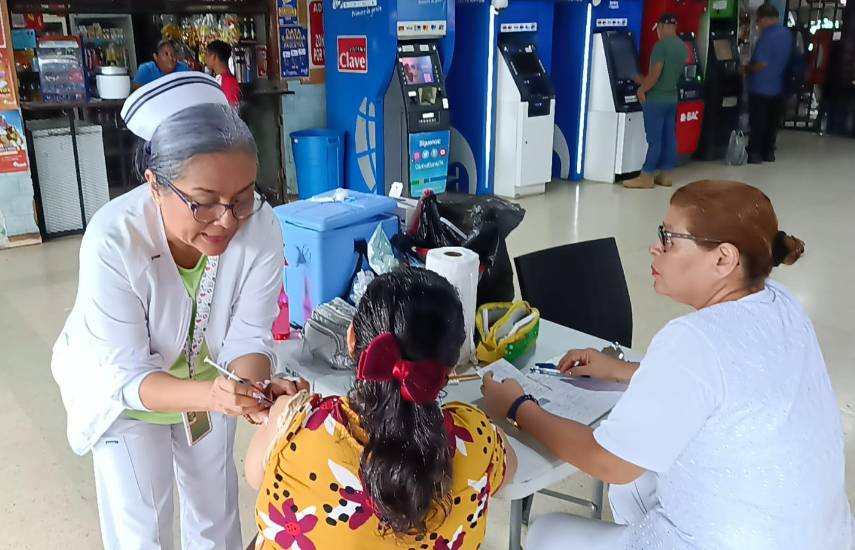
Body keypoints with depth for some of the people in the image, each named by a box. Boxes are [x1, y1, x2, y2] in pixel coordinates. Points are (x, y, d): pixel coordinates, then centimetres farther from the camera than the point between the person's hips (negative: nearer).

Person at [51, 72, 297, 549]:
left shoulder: (261, 226, -31)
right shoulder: (113, 239, -37)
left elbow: (247, 337, -22)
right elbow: (125, 375, -31)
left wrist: (254, 389, -43)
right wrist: (207, 396, -49)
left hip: (209, 380, 3)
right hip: (125, 392, -2)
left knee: (217, 508, 23)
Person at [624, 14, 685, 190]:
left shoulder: (661, 46, -16)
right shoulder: (682, 47, 10)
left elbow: (655, 75, -22)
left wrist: (642, 89, -6)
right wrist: (644, 81, 24)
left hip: (656, 100, -8)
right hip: (672, 99, 8)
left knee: (654, 139, -5)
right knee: (669, 137, 9)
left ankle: (646, 177, -1)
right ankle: (665, 174, 15)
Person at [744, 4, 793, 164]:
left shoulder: (768, 36, -20)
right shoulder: (787, 33, 8)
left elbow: (762, 63, -24)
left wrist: (747, 68, -7)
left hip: (761, 87, -8)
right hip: (777, 87, 8)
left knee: (757, 122, 0)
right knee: (772, 121, 13)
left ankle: (754, 153, 4)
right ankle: (768, 152, 19)